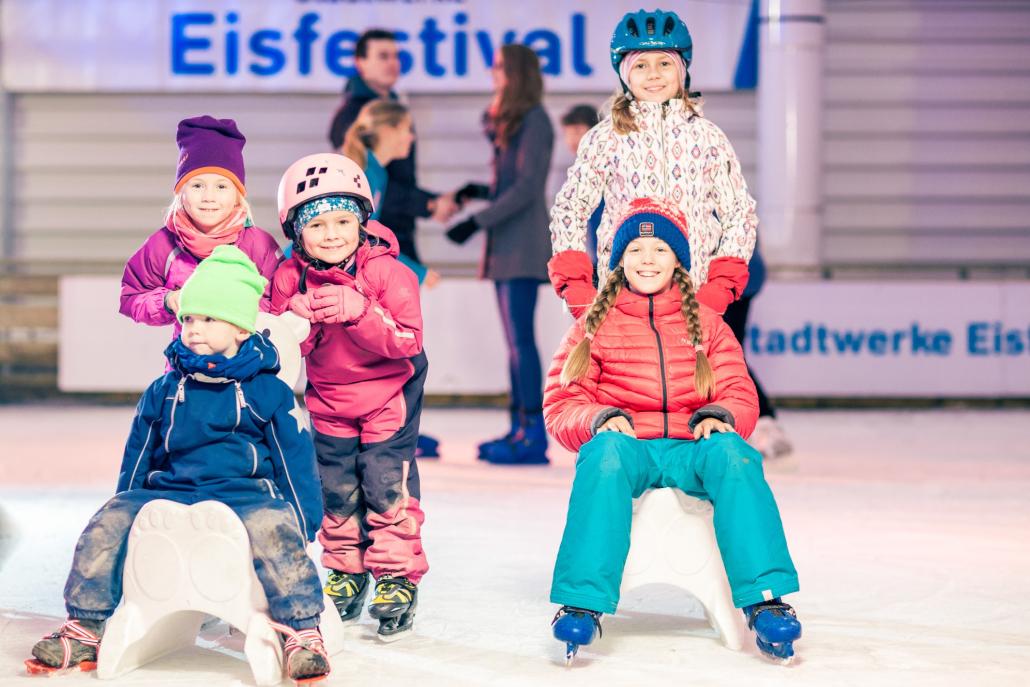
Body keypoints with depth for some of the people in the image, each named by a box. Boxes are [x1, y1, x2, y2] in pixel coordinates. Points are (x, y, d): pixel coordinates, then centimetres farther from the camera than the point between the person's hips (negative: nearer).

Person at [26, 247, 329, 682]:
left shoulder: (269, 392, 4)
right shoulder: (164, 392, 14)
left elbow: (295, 461, 7)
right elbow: (138, 458, 24)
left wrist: (302, 526, 4)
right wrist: (128, 507, 24)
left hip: (247, 494, -4)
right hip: (169, 490, 4)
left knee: (273, 527, -37)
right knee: (107, 524, -20)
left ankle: (302, 635, -31)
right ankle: (83, 632, -10)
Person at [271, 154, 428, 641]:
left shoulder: (387, 273, -21)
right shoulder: (290, 279, -9)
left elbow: (407, 341, -26)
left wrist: (356, 311, -38)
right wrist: (297, 320, -29)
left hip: (388, 391, -4)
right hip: (329, 399, 4)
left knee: (386, 481, -9)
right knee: (336, 488, 10)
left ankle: (398, 578, 1)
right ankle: (346, 572, 26)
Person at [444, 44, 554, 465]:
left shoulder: (534, 121, -10)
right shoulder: (509, 121, 18)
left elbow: (526, 187, -17)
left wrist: (476, 222, -19)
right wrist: (476, 191, 12)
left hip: (524, 245, -9)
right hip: (505, 244, 9)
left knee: (520, 338, -12)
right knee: (514, 340, 8)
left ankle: (534, 435, -12)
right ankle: (519, 429, 10)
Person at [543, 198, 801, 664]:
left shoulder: (705, 324, 19)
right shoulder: (595, 325, 16)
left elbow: (740, 394, 12)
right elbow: (561, 402, 8)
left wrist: (720, 416, -13)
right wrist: (600, 420, -15)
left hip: (690, 448, 1)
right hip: (627, 446, -1)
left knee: (732, 453, -34)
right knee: (604, 453, -38)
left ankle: (764, 600, -40)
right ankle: (582, 603, -43)